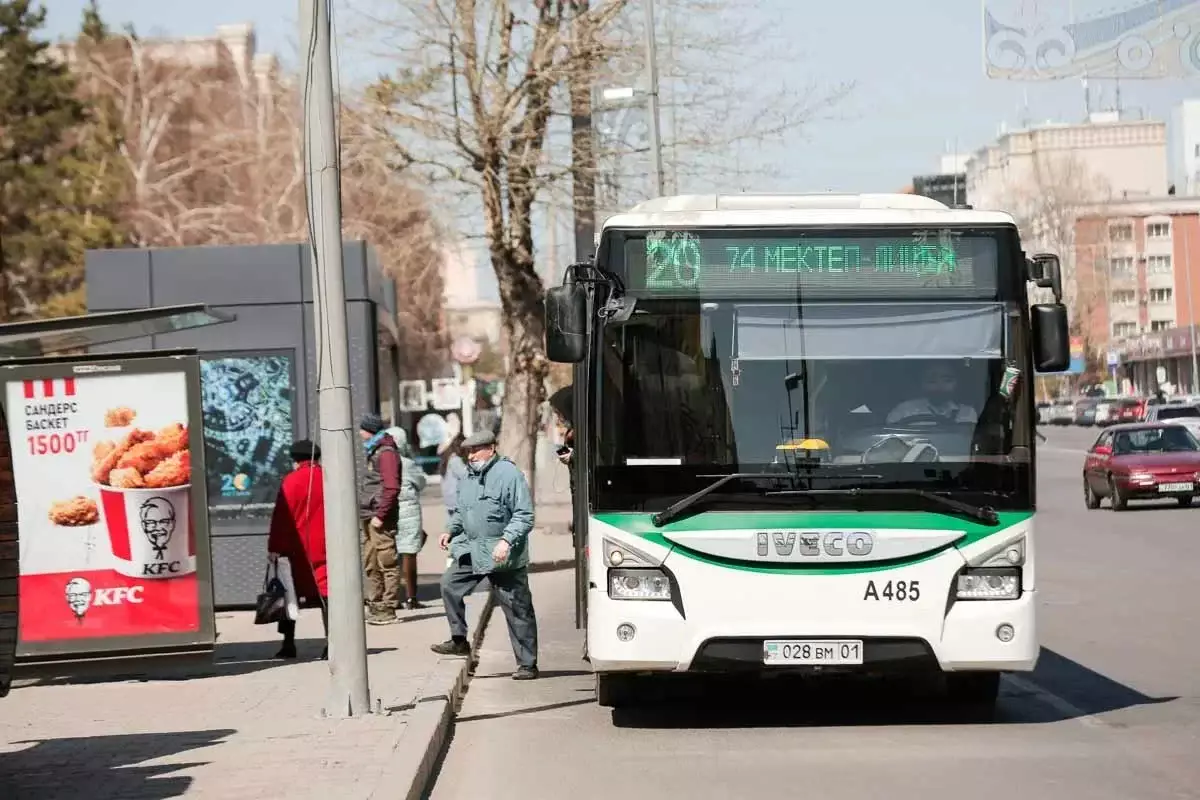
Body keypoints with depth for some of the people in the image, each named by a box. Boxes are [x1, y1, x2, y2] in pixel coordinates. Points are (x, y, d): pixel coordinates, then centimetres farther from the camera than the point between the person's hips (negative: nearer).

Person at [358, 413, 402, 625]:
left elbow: (391, 488, -20)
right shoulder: (374, 453, 19)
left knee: (387, 564, -6)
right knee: (370, 565, 13)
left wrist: (380, 515, -21)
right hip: (369, 519, 10)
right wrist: (366, 514, 15)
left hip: (381, 520, -10)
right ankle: (375, 607, 20)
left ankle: (388, 609, -5)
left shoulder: (386, 453, -11)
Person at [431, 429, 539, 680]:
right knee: (449, 584, -2)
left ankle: (527, 664, 4)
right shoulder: (468, 477, 10)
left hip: (503, 554, -7)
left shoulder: (509, 474, -14)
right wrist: (450, 531, 6)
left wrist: (506, 540, -26)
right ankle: (459, 640, 13)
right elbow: (460, 511, 23)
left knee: (517, 609, -2)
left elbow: (524, 516, -16)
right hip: (471, 548, 7)